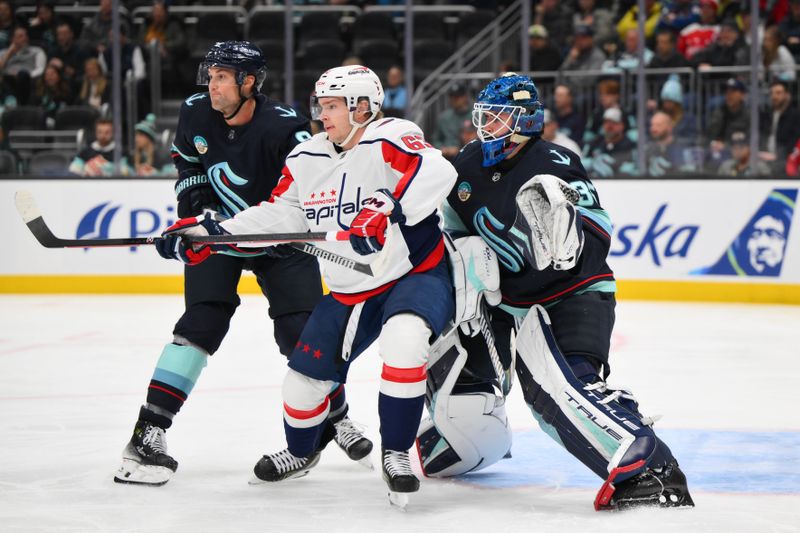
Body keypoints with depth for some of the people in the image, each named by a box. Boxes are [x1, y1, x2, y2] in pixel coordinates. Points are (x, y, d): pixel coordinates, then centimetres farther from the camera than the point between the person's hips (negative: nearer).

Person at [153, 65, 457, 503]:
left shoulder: (387, 141, -19)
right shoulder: (307, 160, 4)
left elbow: (436, 172, -36)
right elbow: (277, 214, 10)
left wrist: (387, 209, -49)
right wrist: (212, 233, 0)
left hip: (415, 274, -7)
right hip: (351, 292, 7)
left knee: (403, 339, -36)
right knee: (305, 377, 9)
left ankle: (396, 454, -19)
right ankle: (300, 452, 42)